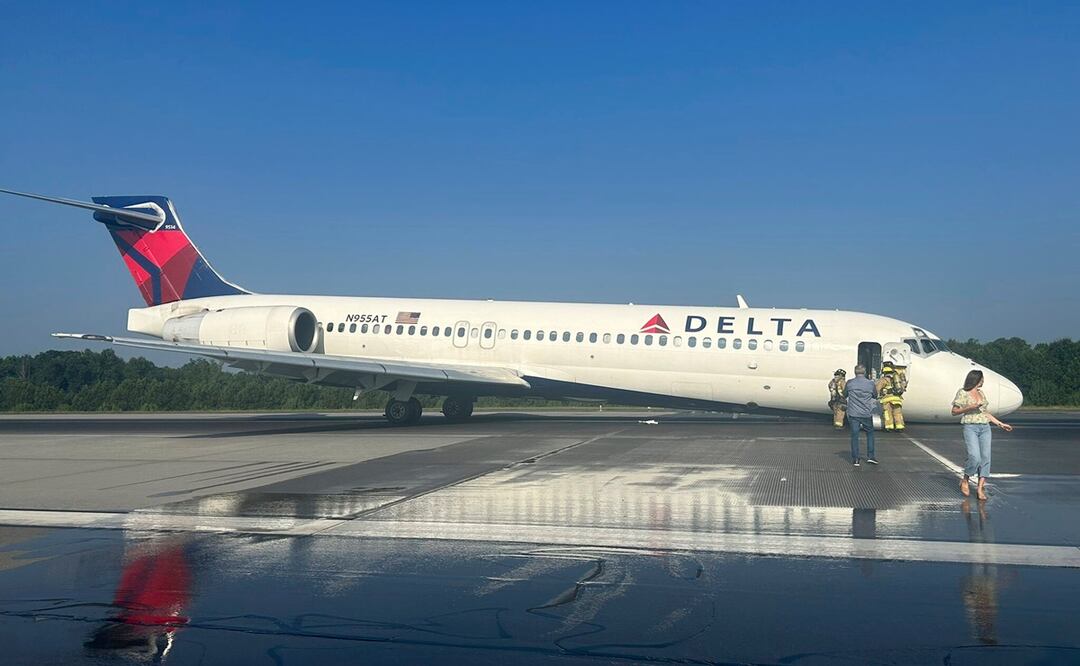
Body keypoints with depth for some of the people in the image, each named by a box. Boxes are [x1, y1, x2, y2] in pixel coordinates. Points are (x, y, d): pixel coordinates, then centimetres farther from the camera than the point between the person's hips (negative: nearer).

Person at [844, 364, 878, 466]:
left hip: (853, 414, 0)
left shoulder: (849, 383, -3)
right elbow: (875, 396, 13)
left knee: (854, 435, 4)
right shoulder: (870, 384, -3)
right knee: (870, 434, 17)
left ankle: (855, 459, 3)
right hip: (866, 414, 0)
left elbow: (844, 395, 12)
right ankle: (870, 456, 15)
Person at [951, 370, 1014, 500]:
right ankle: (965, 480, 6)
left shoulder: (982, 393, 18)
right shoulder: (962, 393, 1)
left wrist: (1000, 424, 20)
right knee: (975, 457, -17)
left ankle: (981, 488, -2)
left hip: (985, 428, 6)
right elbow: (954, 411, -1)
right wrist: (969, 407, -14)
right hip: (970, 427, -6)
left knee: (985, 457, -4)